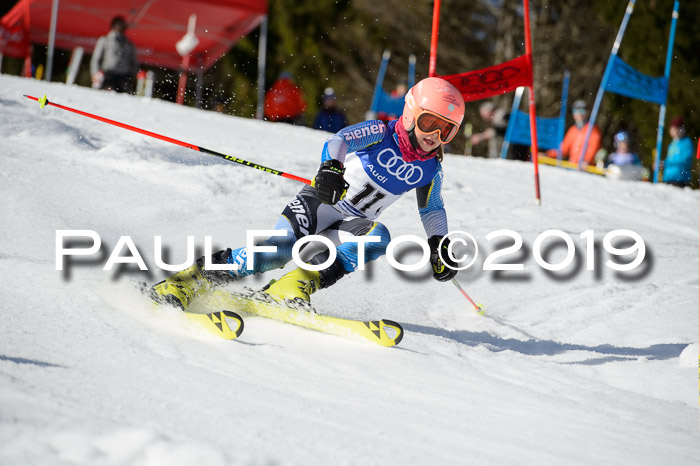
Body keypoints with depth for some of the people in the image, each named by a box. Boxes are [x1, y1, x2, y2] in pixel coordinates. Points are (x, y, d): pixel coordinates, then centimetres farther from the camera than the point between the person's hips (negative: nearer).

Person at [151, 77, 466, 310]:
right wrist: (331, 167, -48)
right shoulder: (380, 134, -10)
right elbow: (340, 140, -27)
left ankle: (299, 284, -33)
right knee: (281, 248, -30)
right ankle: (188, 281, -22)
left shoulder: (431, 169, 3)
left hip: (350, 224, 4)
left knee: (379, 237, -32)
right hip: (318, 201, -4)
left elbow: (432, 209, 21)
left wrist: (439, 244, 6)